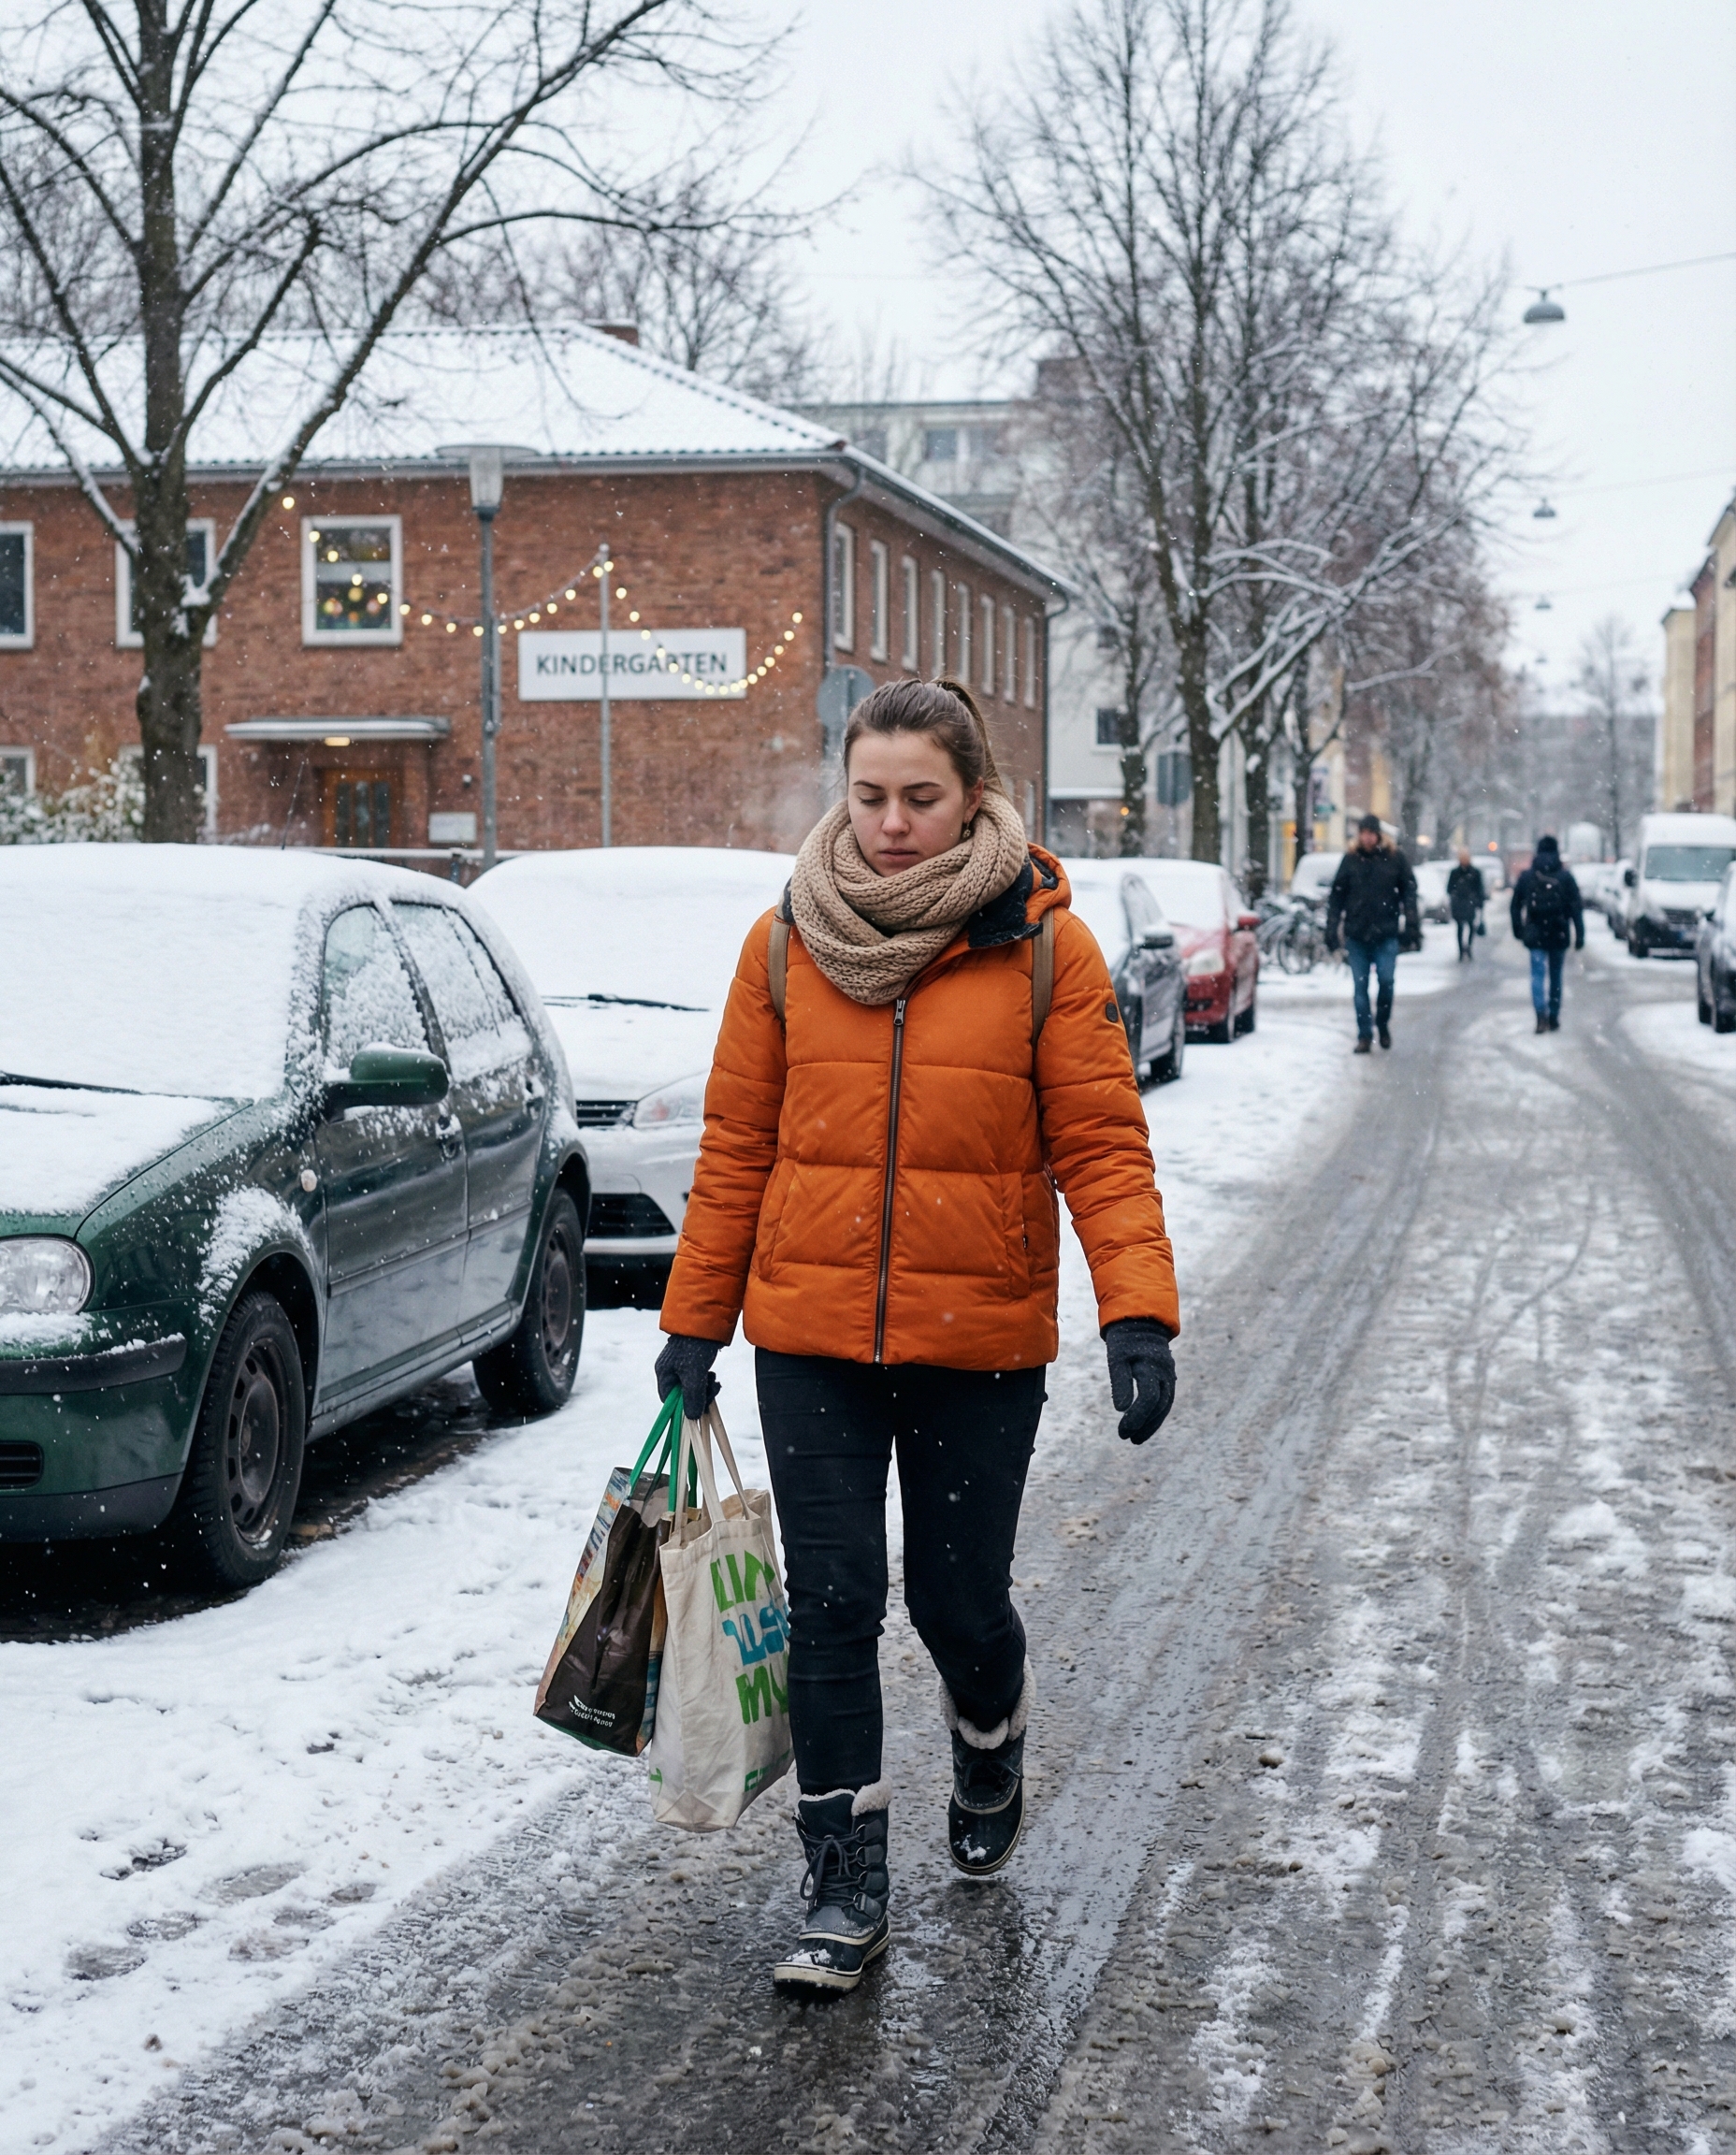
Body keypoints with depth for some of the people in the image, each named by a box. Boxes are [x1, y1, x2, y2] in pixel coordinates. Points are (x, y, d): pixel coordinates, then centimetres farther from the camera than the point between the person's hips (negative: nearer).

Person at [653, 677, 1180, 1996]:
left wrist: (1139, 1315, -18)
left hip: (982, 1341, -1)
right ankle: (847, 1891, 12)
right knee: (832, 1605, 0)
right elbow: (738, 1144, 6)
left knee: (960, 1601, 9)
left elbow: (1102, 1142, -7)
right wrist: (694, 1320, 6)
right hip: (811, 1338, 1)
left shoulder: (1044, 946, -4)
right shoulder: (787, 943, 2)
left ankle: (992, 1750, 43)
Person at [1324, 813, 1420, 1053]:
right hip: (1356, 935, 1)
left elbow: (1409, 893, 3)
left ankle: (1383, 1025, 17)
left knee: (1386, 981, -6)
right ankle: (1364, 1035, 9)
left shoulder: (1395, 859, 1)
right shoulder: (1350, 860, 4)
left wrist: (1412, 925, -6)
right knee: (1360, 986, 3)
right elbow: (1337, 897, 7)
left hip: (1385, 935, -1)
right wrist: (1331, 929, 2)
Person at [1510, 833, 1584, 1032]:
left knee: (1538, 974, -4)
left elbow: (1516, 905, 5)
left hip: (1535, 934, -1)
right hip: (1559, 934, 1)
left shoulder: (1527, 876, 1)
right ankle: (1554, 1018, 18)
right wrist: (1580, 934, -3)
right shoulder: (1566, 877, -1)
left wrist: (1518, 929, 15)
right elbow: (1576, 907, -4)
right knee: (1555, 975, 12)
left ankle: (1541, 1016, -23)